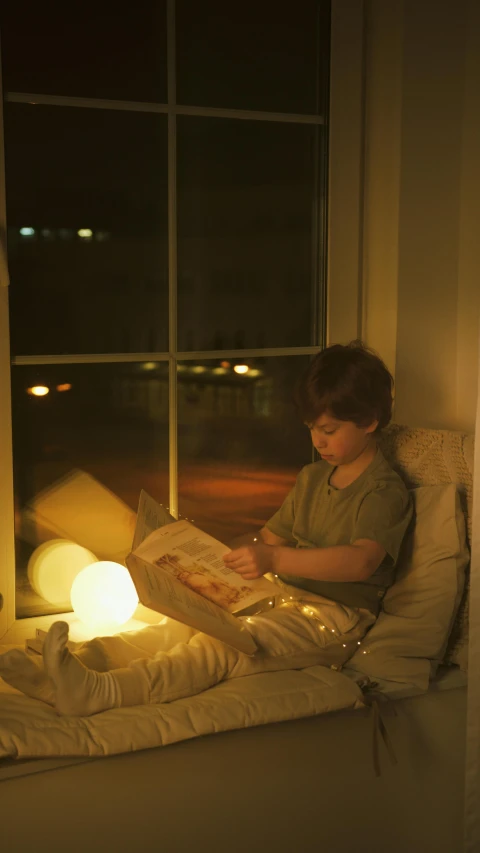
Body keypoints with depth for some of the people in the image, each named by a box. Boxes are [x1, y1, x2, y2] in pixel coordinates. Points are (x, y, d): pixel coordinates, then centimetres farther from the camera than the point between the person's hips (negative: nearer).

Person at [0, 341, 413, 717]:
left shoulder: (385, 490, -11)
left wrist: (275, 559, -40)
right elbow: (271, 536, 24)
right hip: (282, 597, 8)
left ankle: (99, 692, -51)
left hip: (332, 618, -8)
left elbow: (362, 560, -29)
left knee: (220, 646, -32)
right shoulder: (312, 477, 18)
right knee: (181, 627, -16)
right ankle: (64, 666, -32)